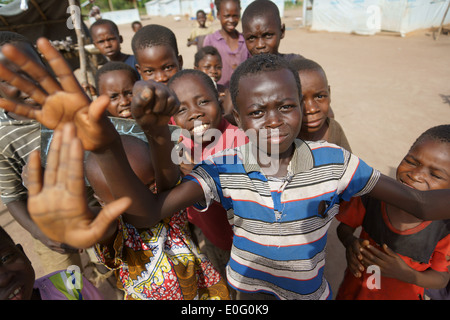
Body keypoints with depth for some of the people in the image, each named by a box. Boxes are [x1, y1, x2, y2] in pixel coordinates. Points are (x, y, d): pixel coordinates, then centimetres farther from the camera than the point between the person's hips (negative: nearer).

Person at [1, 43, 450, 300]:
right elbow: (149, 211, -34)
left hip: (311, 292, 1)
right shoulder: (225, 169, -23)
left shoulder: (332, 161, -20)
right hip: (244, 290, 0)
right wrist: (105, 145, -50)